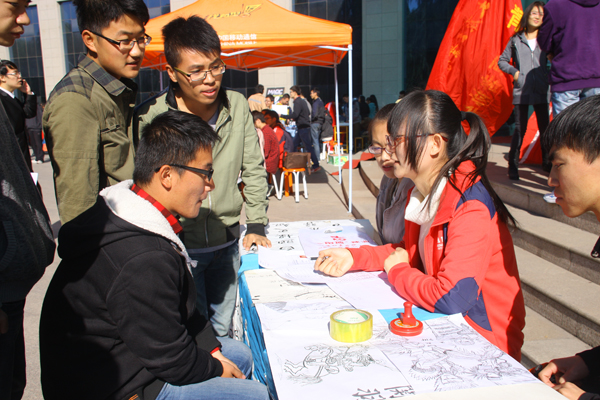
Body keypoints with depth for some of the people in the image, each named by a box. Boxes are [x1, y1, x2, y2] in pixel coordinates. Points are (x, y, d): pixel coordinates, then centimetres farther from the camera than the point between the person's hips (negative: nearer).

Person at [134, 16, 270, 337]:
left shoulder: (237, 106, -2)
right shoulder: (149, 117, -12)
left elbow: (253, 169, 7)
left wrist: (256, 224, 4)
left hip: (227, 243, 4)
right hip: (178, 246, -3)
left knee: (222, 329, 18)